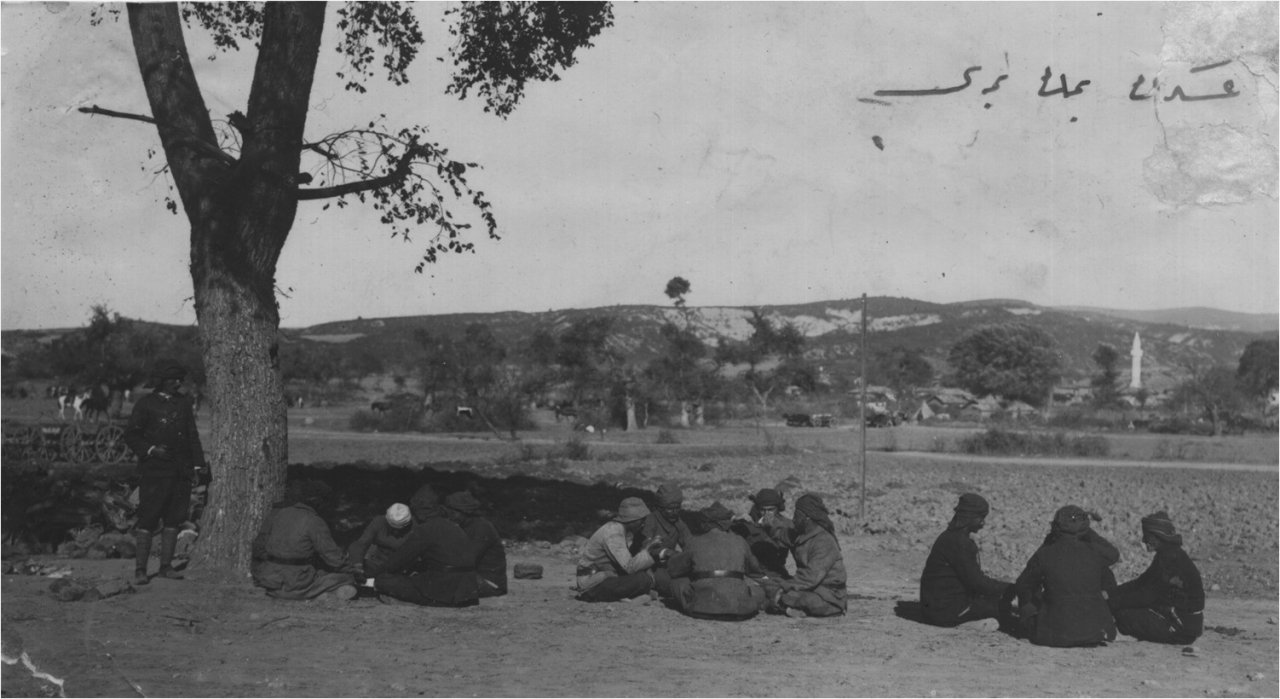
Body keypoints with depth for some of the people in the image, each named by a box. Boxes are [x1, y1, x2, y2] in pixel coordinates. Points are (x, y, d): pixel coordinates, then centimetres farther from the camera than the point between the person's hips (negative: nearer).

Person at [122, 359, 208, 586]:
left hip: (180, 471, 5)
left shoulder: (183, 403, 12)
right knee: (148, 520, -6)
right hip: (154, 471, -5)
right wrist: (151, 449, -16)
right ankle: (140, 569, 0)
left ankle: (166, 566, 14)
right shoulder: (146, 404, -2)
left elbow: (192, 436, 15)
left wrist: (198, 465, 8)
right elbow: (130, 435, -1)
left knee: (173, 519, 7)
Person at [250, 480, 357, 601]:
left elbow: (259, 546, 12)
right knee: (345, 578, 0)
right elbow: (331, 554, -7)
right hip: (297, 585, -6)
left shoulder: (275, 513, 6)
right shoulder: (314, 522, -10)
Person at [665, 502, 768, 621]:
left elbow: (672, 567, 21)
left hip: (702, 609, -2)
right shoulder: (739, 542, 12)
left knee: (678, 580, 22)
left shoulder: (696, 542, 9)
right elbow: (754, 567, 31)